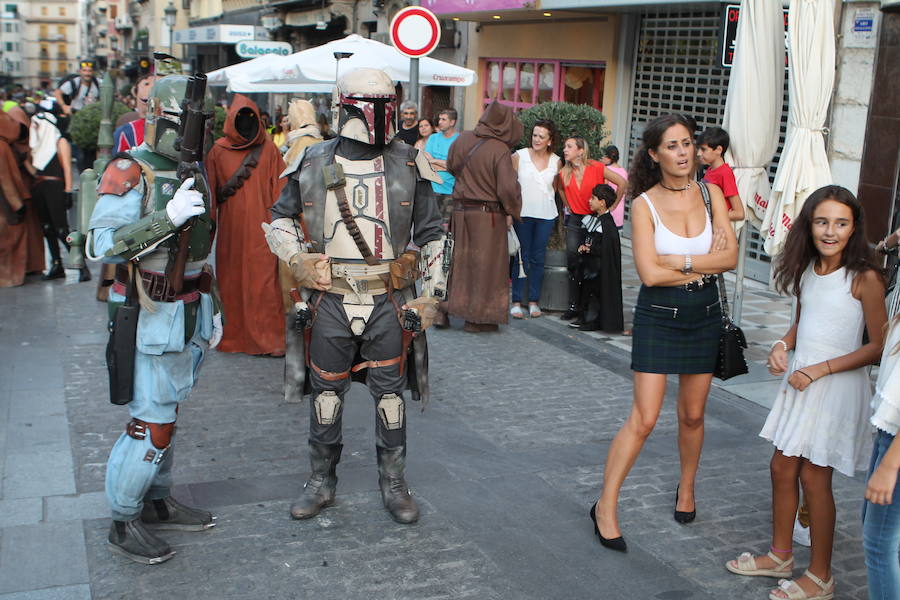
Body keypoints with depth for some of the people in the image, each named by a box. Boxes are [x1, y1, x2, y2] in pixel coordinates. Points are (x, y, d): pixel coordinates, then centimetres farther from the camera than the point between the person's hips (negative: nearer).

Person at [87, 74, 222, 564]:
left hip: (188, 313, 8)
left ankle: (157, 501, 28)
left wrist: (211, 308, 22)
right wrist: (167, 216, -30)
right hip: (150, 317, -8)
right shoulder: (129, 175, -12)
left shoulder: (195, 175, 13)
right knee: (152, 422, -7)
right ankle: (123, 522, 8)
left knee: (166, 413, 16)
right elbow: (101, 243, -24)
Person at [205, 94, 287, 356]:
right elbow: (213, 194, 7)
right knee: (231, 281, 4)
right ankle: (232, 336, 16)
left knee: (264, 282, -5)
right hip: (230, 228, 1)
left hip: (261, 228, -1)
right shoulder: (218, 150, 6)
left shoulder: (268, 148, 6)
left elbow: (279, 187, 3)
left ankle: (270, 338, 1)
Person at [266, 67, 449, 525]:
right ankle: (321, 482, 28)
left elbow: (430, 233, 7)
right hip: (329, 300, 1)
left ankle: (393, 483, 24)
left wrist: (433, 291, 3)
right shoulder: (313, 163, 2)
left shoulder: (406, 164, 1)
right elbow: (279, 217, 15)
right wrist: (293, 254, -4)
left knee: (390, 393, 8)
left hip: (390, 302, 0)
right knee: (326, 393, 10)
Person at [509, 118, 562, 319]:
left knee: (538, 259, 7)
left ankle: (534, 301, 15)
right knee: (521, 258, -1)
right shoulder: (519, 156, -1)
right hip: (523, 213, -2)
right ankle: (516, 302, 6)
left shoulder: (556, 162, 4)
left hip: (546, 216, 2)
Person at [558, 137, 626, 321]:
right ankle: (574, 306, 3)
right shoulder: (564, 173, 0)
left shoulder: (596, 168, -11)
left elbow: (621, 183, -4)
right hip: (575, 220, 3)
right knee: (573, 260, -3)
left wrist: (612, 206, 0)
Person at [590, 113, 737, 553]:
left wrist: (679, 261, -18)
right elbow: (649, 273, -18)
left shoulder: (711, 195, 0)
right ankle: (605, 507, 5)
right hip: (658, 316, -3)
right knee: (644, 419, -7)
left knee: (692, 416, 15)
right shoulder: (644, 204, -9)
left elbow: (731, 256, -9)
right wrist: (706, 264, -12)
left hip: (704, 315, 4)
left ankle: (686, 489, 39)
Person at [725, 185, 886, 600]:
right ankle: (780, 556, 32)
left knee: (814, 476, 0)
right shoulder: (806, 270, 4)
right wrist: (782, 345, -2)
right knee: (782, 468, 13)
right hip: (799, 379, 7)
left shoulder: (864, 278, -16)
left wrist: (819, 370, -18)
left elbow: (878, 346, -16)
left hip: (838, 385, -7)